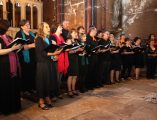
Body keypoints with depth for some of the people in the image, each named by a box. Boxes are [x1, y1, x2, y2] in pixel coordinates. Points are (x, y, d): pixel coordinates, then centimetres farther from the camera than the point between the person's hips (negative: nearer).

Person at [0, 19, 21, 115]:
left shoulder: (9, 38, 16)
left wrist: (18, 47, 3)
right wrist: (12, 49, -22)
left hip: (14, 66, 7)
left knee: (14, 86, 10)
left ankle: (14, 106, 23)